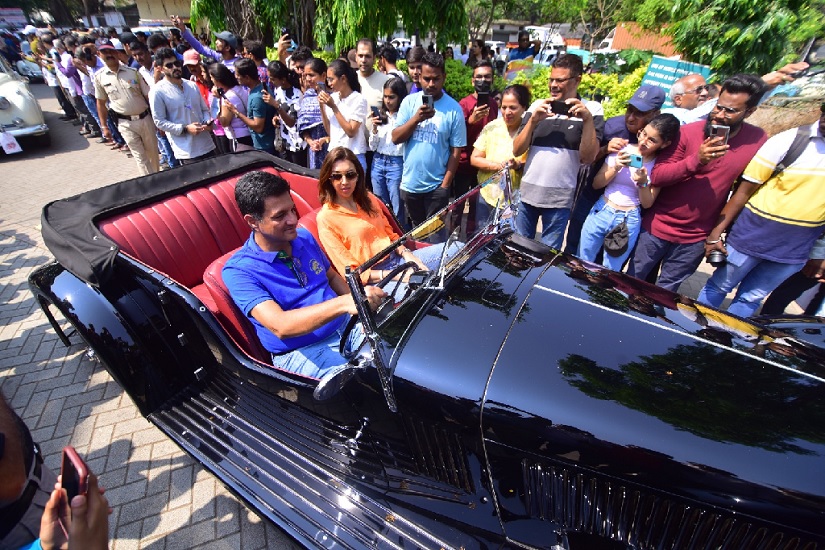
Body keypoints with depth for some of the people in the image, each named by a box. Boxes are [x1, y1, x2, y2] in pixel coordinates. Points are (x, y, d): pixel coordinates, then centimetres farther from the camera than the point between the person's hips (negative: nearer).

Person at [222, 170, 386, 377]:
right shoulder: (238, 271, -12)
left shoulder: (304, 237, 7)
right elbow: (280, 326, -25)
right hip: (302, 352, -6)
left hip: (346, 325, 6)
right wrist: (344, 303, -39)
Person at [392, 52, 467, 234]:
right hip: (409, 184, 3)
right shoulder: (409, 101, 1)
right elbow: (395, 138, -3)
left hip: (436, 186, -3)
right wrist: (416, 118, -18)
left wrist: (445, 185, -9)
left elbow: (456, 150, -6)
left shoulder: (454, 108, -6)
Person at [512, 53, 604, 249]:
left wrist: (588, 119, -18)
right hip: (527, 193, 2)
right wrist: (533, 120, -12)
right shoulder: (537, 106, 6)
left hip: (559, 198, -2)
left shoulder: (591, 109, 0)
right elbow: (517, 150, 1)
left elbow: (588, 157, -8)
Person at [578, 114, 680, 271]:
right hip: (601, 211, 1)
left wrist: (643, 183, -18)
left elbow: (647, 204, -1)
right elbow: (596, 184, 0)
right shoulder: (621, 149, -4)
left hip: (628, 221, -1)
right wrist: (615, 168, -16)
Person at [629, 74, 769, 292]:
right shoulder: (689, 132, -11)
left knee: (665, 292, 14)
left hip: (697, 238, 2)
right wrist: (696, 161, -29)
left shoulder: (758, 141, -4)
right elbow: (656, 176, -15)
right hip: (658, 227, -1)